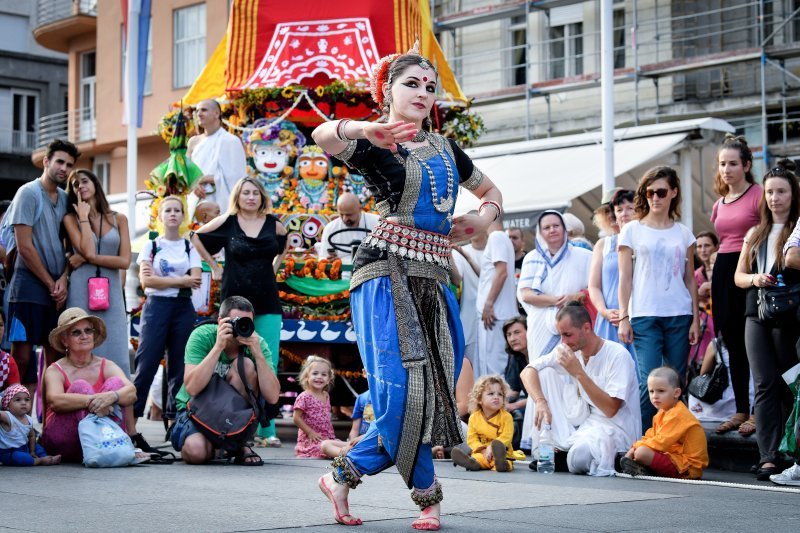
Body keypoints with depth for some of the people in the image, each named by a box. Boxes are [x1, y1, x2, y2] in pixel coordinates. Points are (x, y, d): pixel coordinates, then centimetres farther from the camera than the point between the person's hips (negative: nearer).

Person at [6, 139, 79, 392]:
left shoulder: (65, 198, 13)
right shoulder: (28, 193, -5)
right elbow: (25, 247, -10)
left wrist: (63, 280, -3)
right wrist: (51, 284, -8)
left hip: (58, 289, 6)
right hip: (29, 287, -6)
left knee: (54, 353, 6)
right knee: (22, 355, -7)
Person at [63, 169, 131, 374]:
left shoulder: (119, 219, 9)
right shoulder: (70, 218, 5)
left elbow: (124, 261, -2)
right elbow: (88, 251, -12)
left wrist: (86, 258, -7)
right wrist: (84, 216, -4)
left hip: (111, 292, 2)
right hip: (81, 292, -1)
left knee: (115, 353, -1)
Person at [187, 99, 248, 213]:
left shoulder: (230, 141, -4)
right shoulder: (194, 142, 13)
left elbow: (235, 177, -8)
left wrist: (207, 179, -9)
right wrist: (194, 184, -9)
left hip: (222, 202, -5)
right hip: (196, 203, 5)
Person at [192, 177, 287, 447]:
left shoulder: (272, 224, 7)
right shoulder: (227, 222, 0)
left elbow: (284, 245, 28)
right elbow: (197, 237, 12)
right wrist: (214, 266, 8)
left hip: (267, 303, 2)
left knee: (268, 366, -4)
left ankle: (267, 429, 0)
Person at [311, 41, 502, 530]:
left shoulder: (445, 149, 21)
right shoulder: (372, 144, 1)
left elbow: (491, 191, 35)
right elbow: (323, 135, -22)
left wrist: (484, 217, 11)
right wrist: (367, 131, -44)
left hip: (434, 279, 6)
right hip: (387, 273, -6)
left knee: (435, 393, -1)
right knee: (404, 391, -14)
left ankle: (344, 476, 11)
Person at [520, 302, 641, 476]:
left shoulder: (618, 355, -17)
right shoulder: (568, 351, 2)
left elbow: (611, 409, -23)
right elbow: (527, 372, -2)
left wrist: (579, 373, -27)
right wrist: (540, 401, -21)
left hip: (615, 427, -7)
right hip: (584, 422, 7)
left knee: (579, 457, -37)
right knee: (546, 373, -3)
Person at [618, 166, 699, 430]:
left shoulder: (683, 233, 12)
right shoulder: (633, 230, 5)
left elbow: (690, 280, 13)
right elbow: (625, 279, 3)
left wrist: (695, 319, 8)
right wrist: (623, 317, -4)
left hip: (679, 316, 3)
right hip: (644, 316, -3)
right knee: (649, 380, -12)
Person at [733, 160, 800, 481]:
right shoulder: (755, 234, 17)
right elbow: (738, 276, 19)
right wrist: (754, 279, -1)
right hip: (757, 315, 4)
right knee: (765, 385, -3)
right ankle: (768, 457, -8)